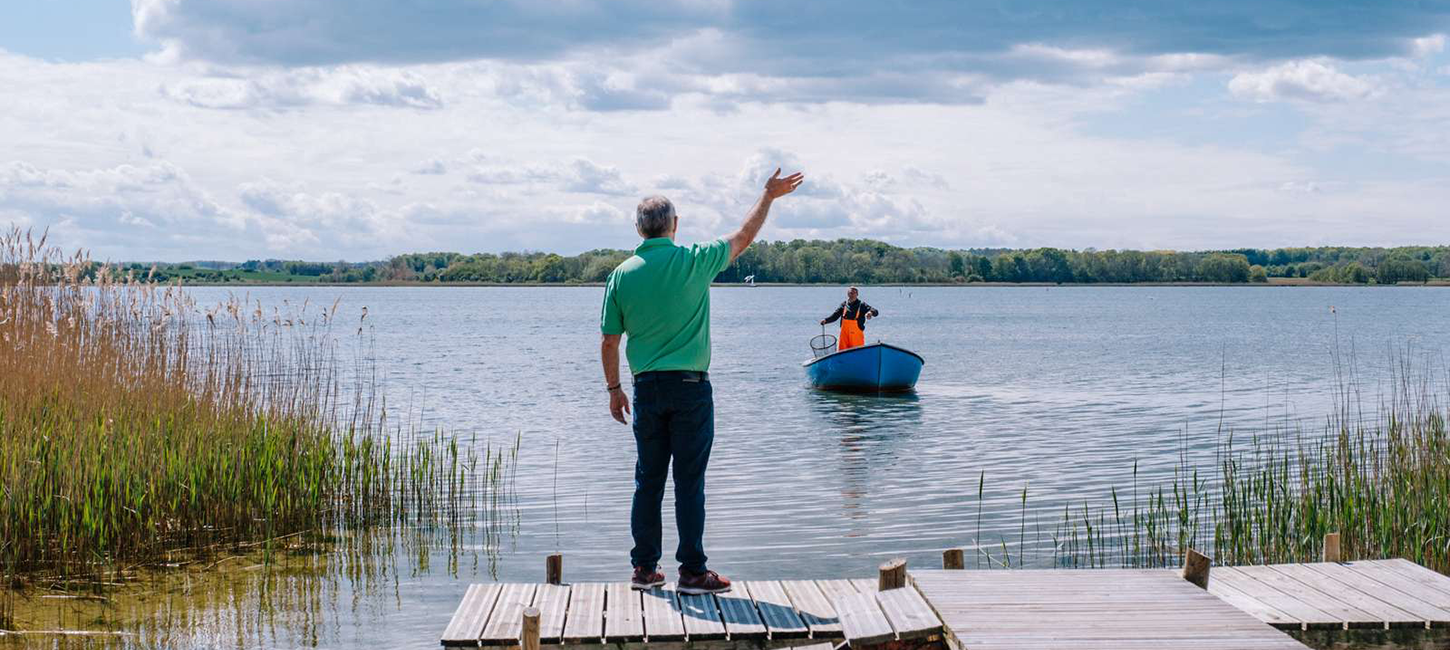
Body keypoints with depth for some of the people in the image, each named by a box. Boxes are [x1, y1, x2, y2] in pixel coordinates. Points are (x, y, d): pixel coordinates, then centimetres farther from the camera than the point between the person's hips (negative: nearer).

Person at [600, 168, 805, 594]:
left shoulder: (622, 274, 1)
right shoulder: (694, 262, -8)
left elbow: (609, 341, 3)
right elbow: (743, 238, 7)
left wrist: (614, 389, 14)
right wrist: (769, 196, 20)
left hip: (646, 388, 3)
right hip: (690, 386, -3)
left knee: (648, 480, 10)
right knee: (689, 482, -1)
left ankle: (644, 568, 14)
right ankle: (692, 571, 1)